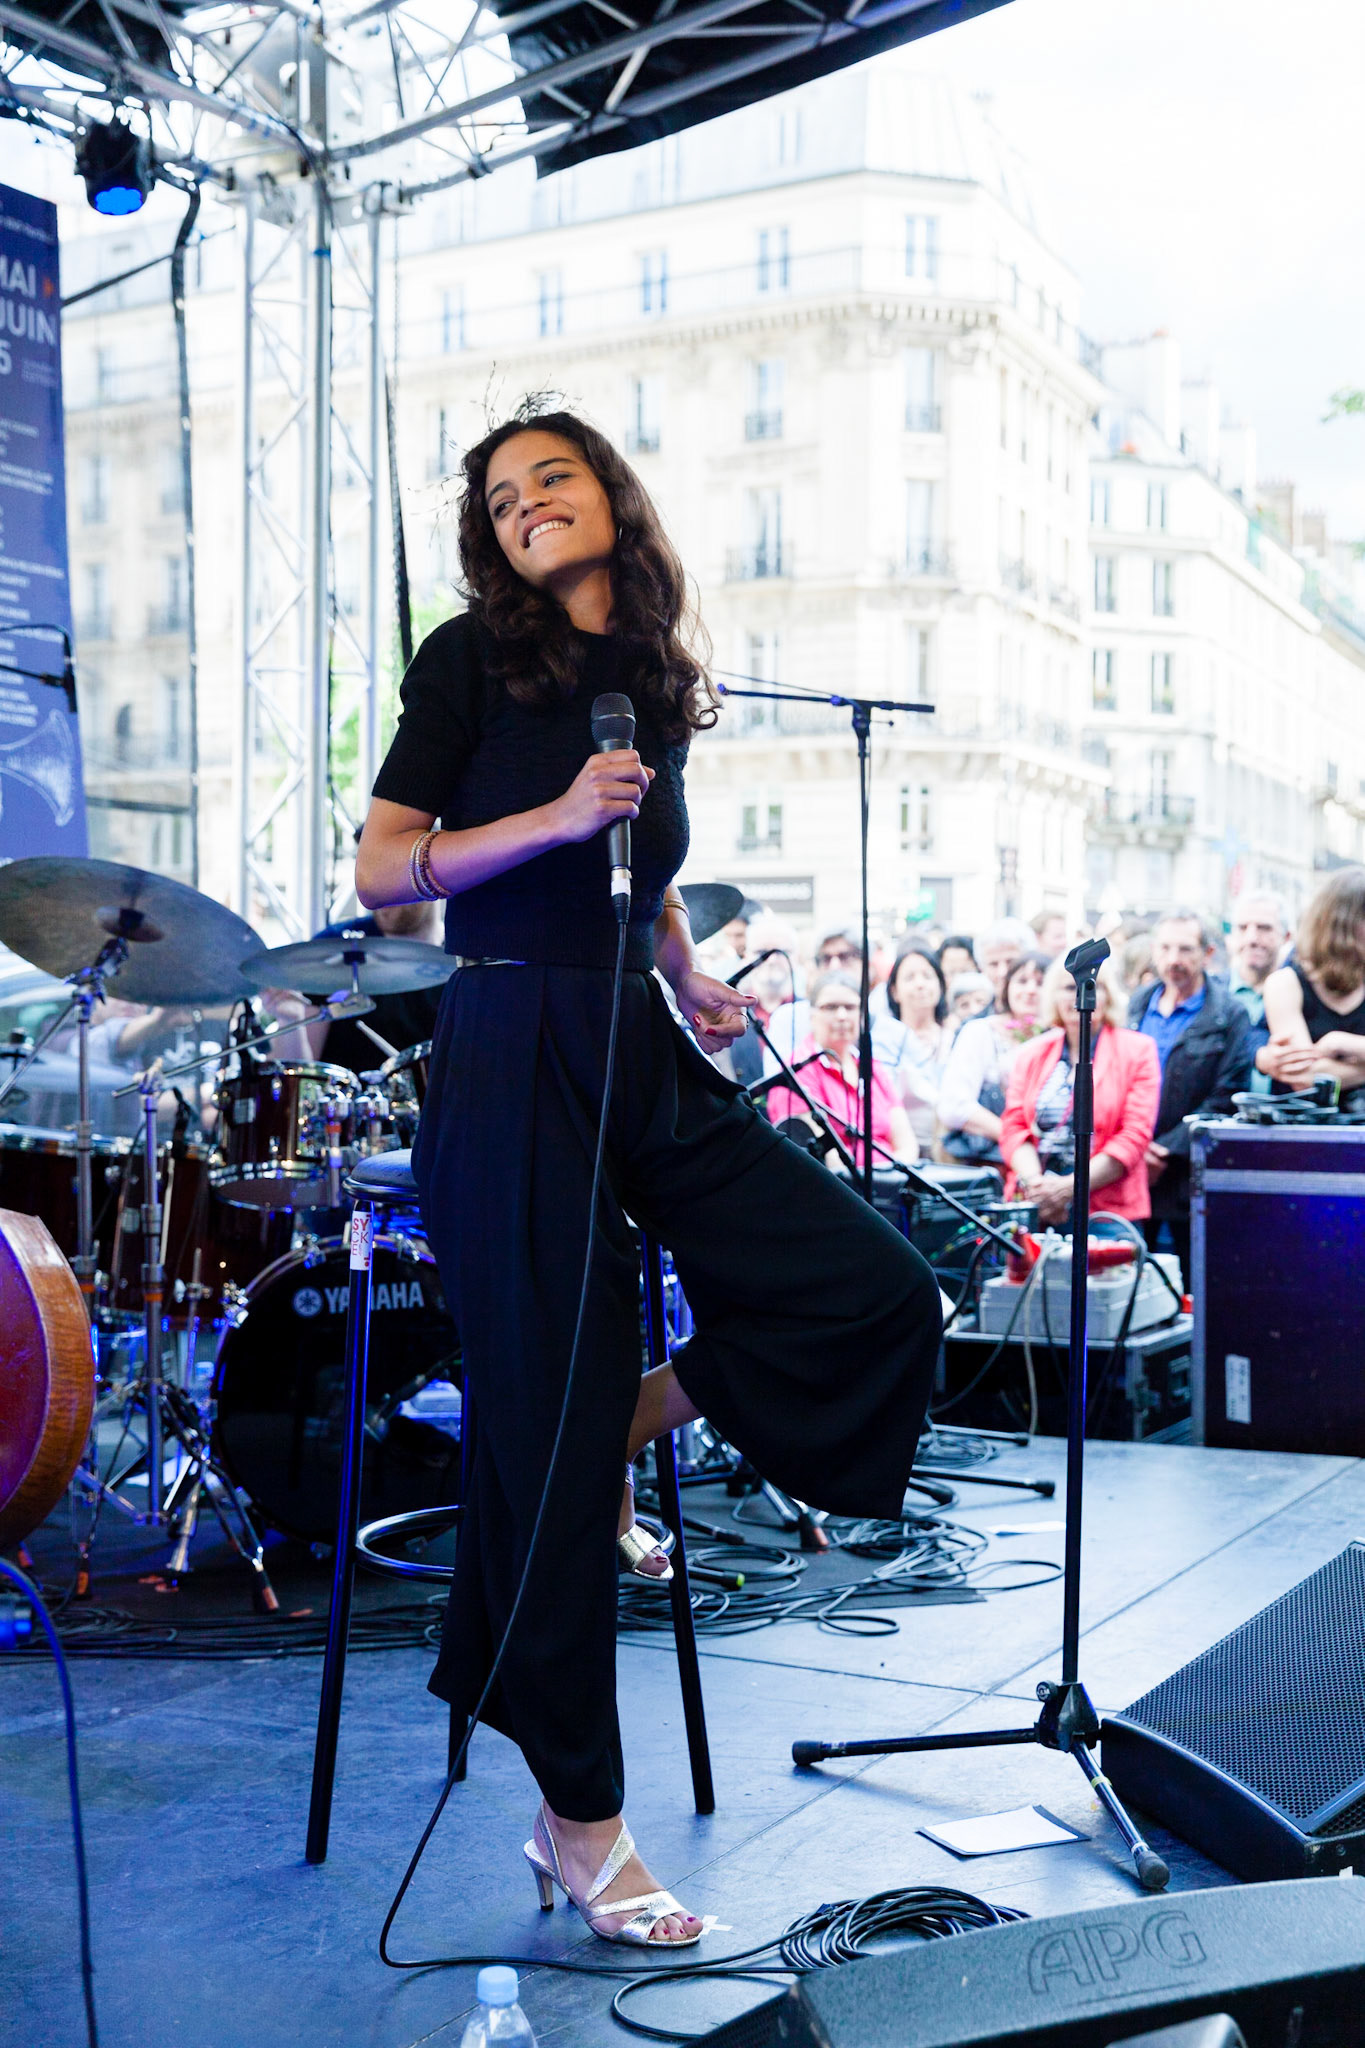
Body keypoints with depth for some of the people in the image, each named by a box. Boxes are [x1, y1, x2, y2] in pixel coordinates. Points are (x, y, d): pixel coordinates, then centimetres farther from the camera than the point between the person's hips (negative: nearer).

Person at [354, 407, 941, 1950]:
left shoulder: (659, 681, 15)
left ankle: (626, 1425, 16)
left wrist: (690, 983, 11)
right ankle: (578, 1822, 13)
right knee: (547, 1432, -2)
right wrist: (553, 816, -18)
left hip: (644, 1057, 6)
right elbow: (380, 871, -6)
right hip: (510, 1059, -6)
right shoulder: (472, 657, -1)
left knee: (881, 1295, -6)